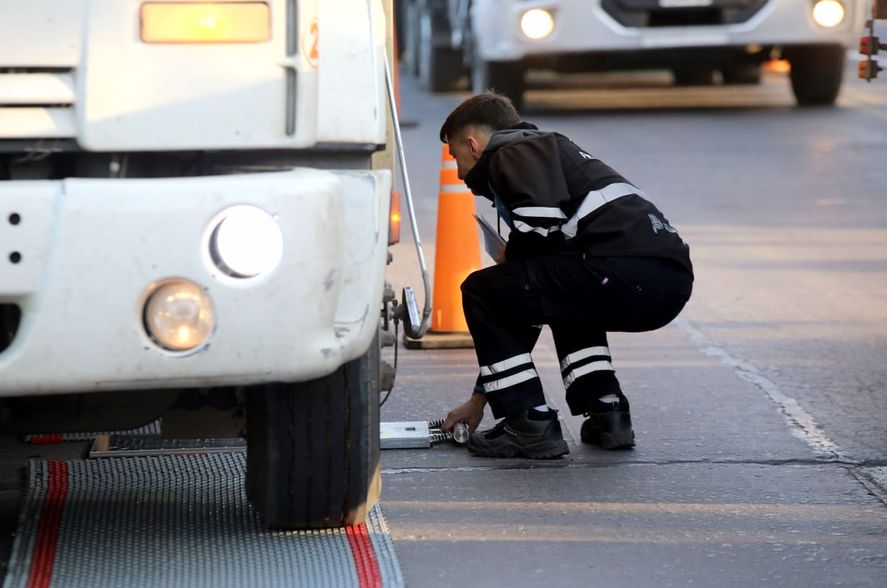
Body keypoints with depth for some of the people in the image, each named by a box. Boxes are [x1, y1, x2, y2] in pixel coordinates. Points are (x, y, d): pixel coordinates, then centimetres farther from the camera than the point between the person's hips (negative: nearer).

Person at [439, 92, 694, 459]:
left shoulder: (512, 153, 8)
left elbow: (541, 220, -16)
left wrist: (513, 257, 9)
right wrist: (480, 398, 41)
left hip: (625, 270, -10)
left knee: (481, 292, 4)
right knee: (567, 302, 39)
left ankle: (532, 426, 3)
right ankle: (607, 412, 21)